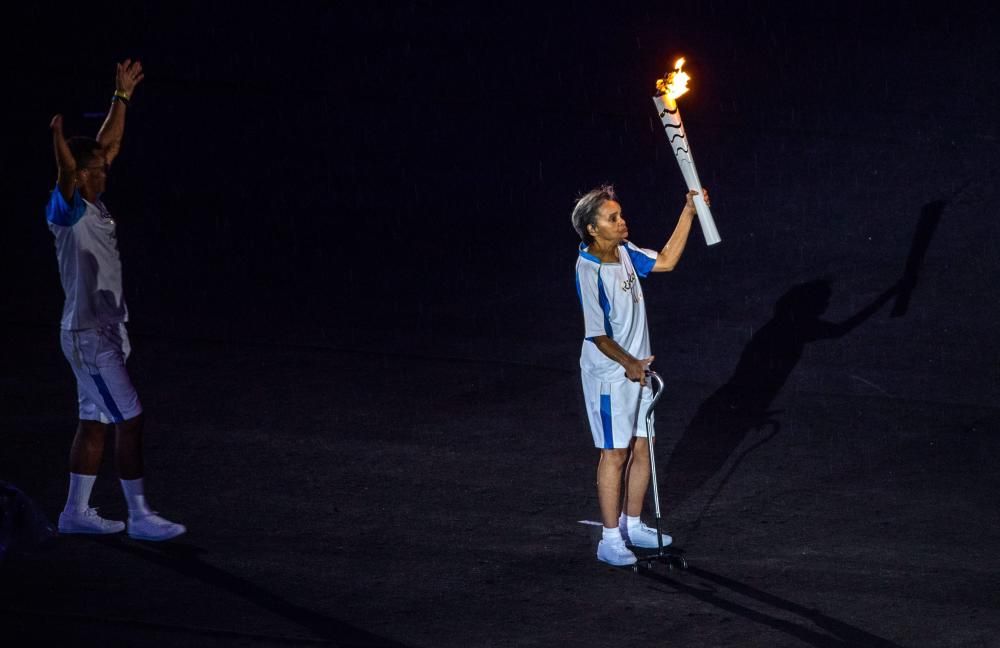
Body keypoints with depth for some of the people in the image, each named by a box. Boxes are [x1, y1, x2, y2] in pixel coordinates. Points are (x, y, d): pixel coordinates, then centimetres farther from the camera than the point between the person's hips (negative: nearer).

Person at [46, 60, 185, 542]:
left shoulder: (93, 206, 9)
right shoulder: (69, 211, -15)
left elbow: (108, 145, 20)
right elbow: (67, 173, -37)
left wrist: (122, 96, 20)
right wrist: (59, 139, -57)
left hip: (105, 333, 10)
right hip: (89, 335, -10)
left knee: (96, 423, 13)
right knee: (130, 421, -8)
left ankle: (76, 512, 18)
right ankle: (139, 517, -5)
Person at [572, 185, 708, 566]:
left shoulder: (625, 253, 0)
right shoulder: (589, 271, -24)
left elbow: (666, 261, 14)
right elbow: (597, 334, -21)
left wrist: (688, 213, 7)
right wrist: (628, 363, -13)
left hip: (637, 370, 8)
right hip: (609, 377, -8)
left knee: (642, 447, 14)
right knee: (615, 454, -2)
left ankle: (632, 524, 28)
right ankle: (611, 541, 5)